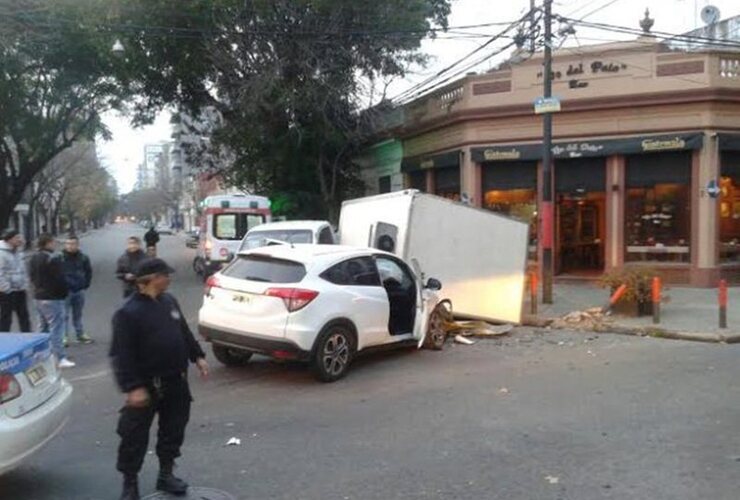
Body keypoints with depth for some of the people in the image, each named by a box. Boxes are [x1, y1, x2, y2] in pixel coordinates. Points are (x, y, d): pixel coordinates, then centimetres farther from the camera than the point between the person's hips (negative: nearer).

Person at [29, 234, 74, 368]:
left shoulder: (34, 258, 11)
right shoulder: (53, 258, -19)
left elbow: (32, 277, 16)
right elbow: (60, 279, -19)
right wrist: (64, 293, -4)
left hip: (39, 297, 9)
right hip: (53, 298, -9)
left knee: (44, 327, 18)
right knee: (56, 328, -9)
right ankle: (61, 358, -10)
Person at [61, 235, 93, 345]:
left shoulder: (83, 258, 4)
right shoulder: (60, 258, -10)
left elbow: (88, 271, 18)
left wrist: (86, 284, 10)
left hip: (79, 290, 4)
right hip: (65, 290, -4)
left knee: (78, 314, 16)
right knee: (65, 315, -3)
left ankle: (80, 334, 24)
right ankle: (64, 336, 2)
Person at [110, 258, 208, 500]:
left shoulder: (169, 301, 7)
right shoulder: (128, 312, -16)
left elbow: (184, 332, 19)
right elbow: (122, 355, -19)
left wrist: (197, 356, 17)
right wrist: (133, 387, -23)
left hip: (176, 381, 7)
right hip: (148, 385, -7)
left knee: (173, 430, 15)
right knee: (135, 435, 2)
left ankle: (166, 474, 31)